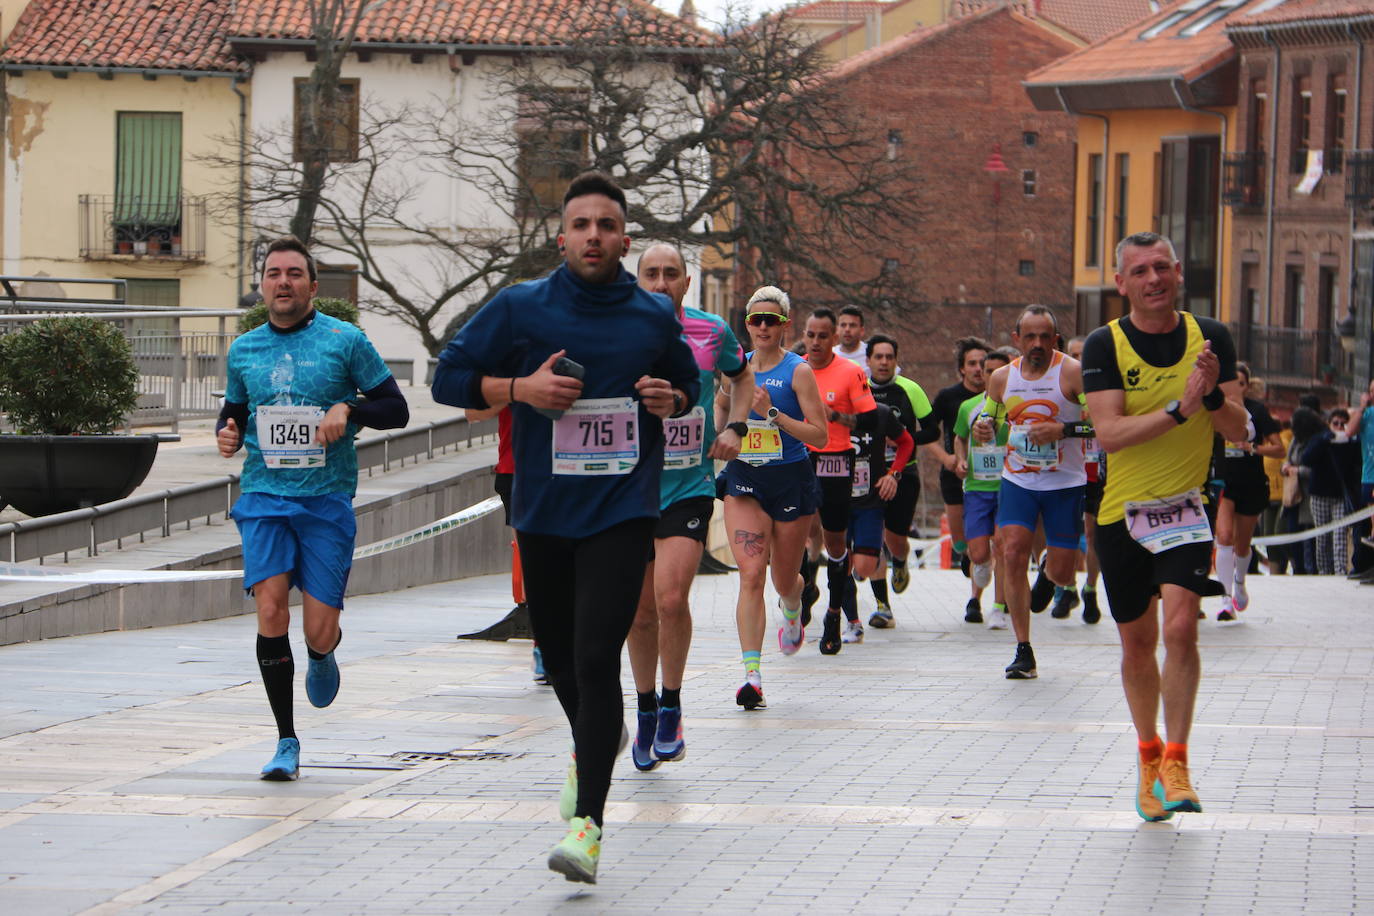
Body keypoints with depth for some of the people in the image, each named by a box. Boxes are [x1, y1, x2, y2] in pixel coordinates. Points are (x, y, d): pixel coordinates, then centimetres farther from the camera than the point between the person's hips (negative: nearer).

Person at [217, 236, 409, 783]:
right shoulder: (244, 351, 10)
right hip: (264, 496, 2)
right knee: (270, 609, -15)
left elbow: (396, 409, 4)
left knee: (319, 631, -5)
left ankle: (322, 658, 36)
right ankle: (286, 742, -5)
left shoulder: (345, 341, 1)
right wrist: (227, 435, 2)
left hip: (327, 499, -2)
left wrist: (347, 410, -14)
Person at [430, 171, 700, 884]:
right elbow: (449, 377, 3)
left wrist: (672, 400, -1)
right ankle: (589, 748, 48)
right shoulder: (521, 308, 0)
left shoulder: (655, 317, 5)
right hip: (542, 511, 2)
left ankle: (588, 824, -16)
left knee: (596, 658, -15)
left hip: (621, 510, -2)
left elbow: (688, 383, 23)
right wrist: (521, 387, -12)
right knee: (560, 656, 13)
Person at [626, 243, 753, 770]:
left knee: (671, 598, -18)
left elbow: (741, 376, 21)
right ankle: (646, 713, 26)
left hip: (689, 488, -1)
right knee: (640, 612, 6)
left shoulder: (712, 333, 0)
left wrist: (734, 429, 5)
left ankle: (671, 708, 0)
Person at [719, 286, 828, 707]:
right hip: (743, 482, 2)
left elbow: (820, 435, -12)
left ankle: (792, 614, 52)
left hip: (791, 482, -2)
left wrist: (772, 413, -21)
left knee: (784, 580, 13)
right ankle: (751, 674, -21)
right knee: (751, 574, -16)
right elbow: (719, 410, 22)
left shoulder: (797, 371, -7)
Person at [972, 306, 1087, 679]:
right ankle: (1023, 652, -10)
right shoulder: (1002, 378, 3)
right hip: (1017, 480, 3)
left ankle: (1048, 566, 42)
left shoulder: (1073, 373, -11)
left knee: (1061, 574, 1)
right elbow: (989, 419, 18)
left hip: (1065, 483, -3)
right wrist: (983, 428, -6)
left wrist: (1061, 430, -28)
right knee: (1013, 556, -16)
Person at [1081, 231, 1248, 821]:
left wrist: (1213, 395, -21)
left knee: (1180, 625, -21)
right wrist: (1179, 408, -27)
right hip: (1122, 512, 1)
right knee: (1137, 644, 11)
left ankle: (1174, 762, -15)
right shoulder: (1105, 346, -6)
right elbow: (1108, 433, -17)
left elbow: (1237, 431, -1)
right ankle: (1147, 754, 32)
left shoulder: (1210, 338, -1)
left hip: (1185, 507, -1)